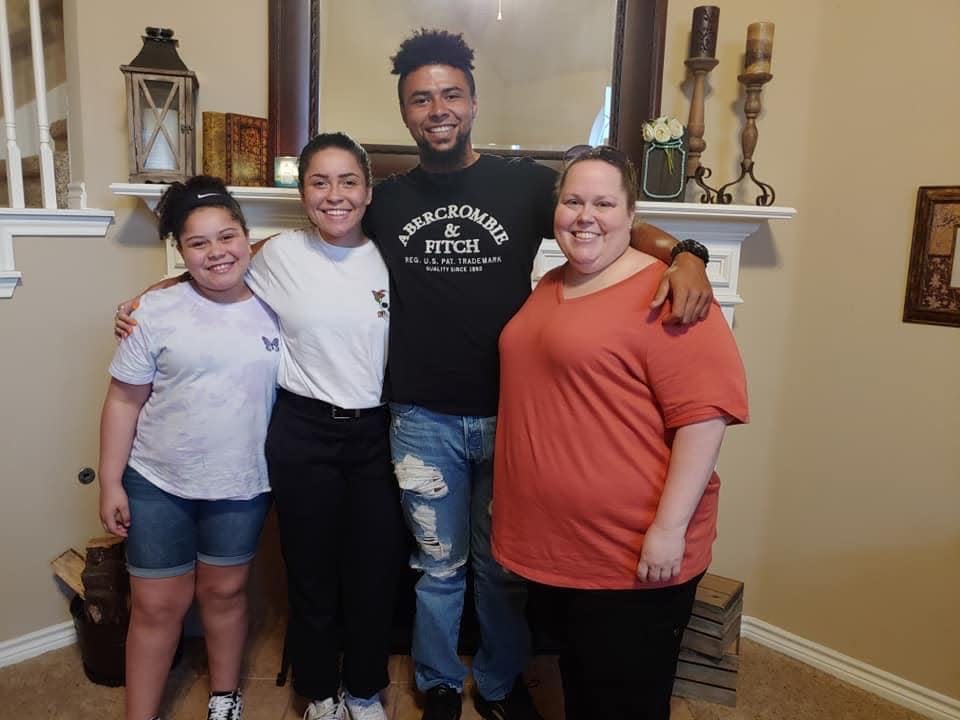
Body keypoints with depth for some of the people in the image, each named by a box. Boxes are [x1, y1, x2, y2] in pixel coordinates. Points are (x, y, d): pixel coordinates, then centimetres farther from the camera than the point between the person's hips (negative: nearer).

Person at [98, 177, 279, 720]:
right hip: (157, 485, -1)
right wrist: (110, 482, -4)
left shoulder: (273, 310, -2)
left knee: (225, 592, 16)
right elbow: (124, 401, -3)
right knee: (157, 605, 9)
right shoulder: (157, 312, -7)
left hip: (243, 487, 1)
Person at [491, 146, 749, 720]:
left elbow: (704, 413, -21)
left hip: (633, 554, -7)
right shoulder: (549, 287, 10)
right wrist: (507, 495, 19)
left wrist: (669, 527, -22)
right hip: (553, 542, 7)